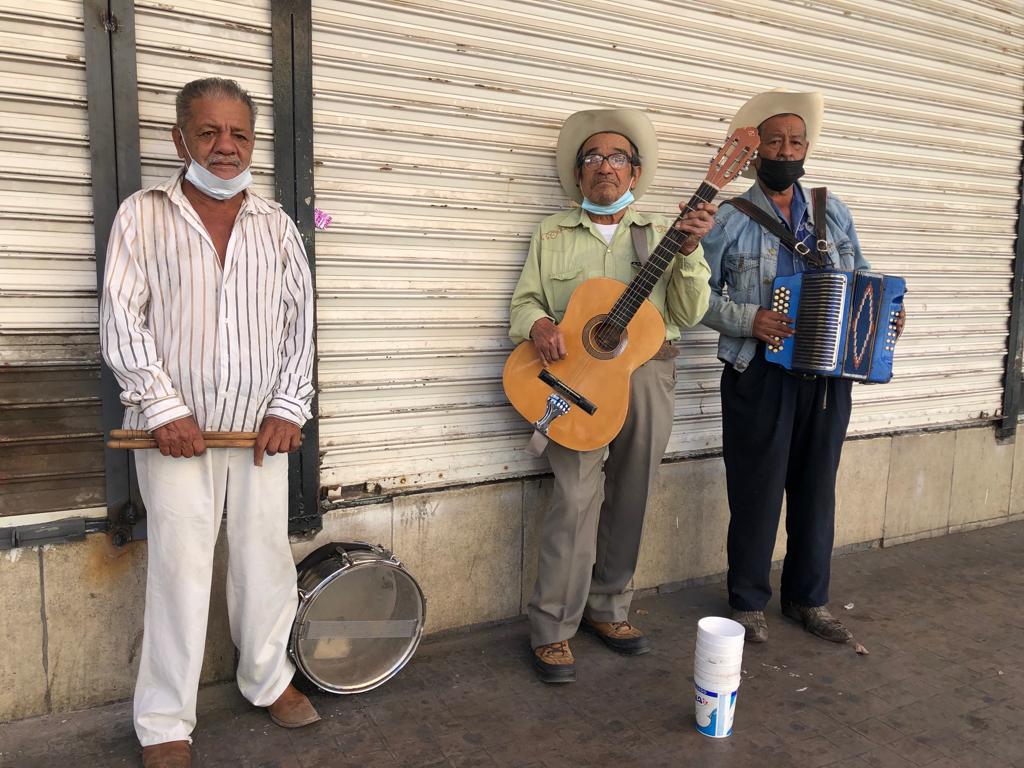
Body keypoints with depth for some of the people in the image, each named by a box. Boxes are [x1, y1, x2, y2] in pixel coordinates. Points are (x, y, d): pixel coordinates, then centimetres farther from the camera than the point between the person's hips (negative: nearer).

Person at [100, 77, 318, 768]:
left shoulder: (275, 223, 11)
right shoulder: (142, 216, 3)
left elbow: (299, 318, 7)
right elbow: (122, 320, -3)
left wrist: (288, 407, -2)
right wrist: (163, 408, -11)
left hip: (261, 427, 3)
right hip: (178, 428, -3)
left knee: (267, 556, 9)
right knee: (181, 567, -1)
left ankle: (268, 678, 30)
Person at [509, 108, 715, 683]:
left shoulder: (663, 233, 11)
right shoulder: (552, 234, 12)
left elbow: (688, 315, 3)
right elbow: (525, 301, 10)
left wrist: (690, 252, -12)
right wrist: (537, 324, -13)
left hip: (648, 375, 2)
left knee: (630, 497, 8)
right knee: (578, 495, -13)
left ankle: (608, 608, 27)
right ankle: (553, 630, -1)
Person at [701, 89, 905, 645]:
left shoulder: (835, 214, 11)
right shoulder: (730, 219, -2)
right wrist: (747, 319, -17)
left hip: (828, 376, 4)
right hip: (759, 378, -4)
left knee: (816, 490, 13)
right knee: (757, 492, 3)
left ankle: (809, 599, 29)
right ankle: (748, 603, 21)